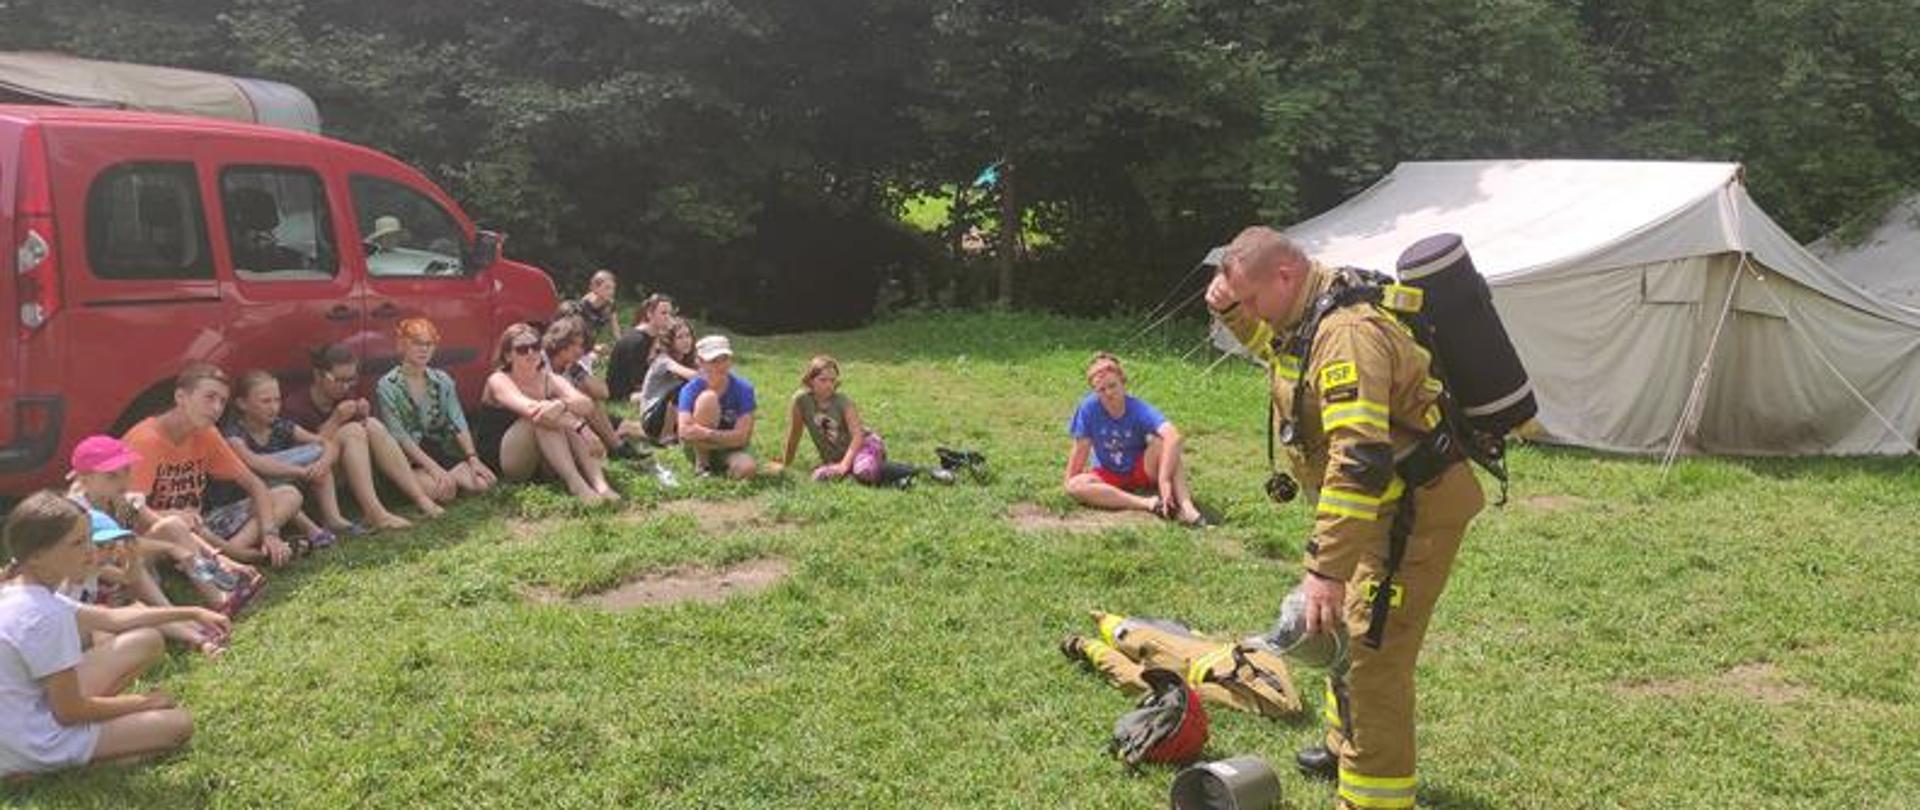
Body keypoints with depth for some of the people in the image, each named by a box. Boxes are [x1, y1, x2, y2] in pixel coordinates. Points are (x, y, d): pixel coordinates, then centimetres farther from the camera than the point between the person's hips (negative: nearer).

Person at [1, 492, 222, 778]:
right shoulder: (44, 616, -29)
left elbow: (109, 618, 11)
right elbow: (69, 711, -23)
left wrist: (192, 613, 8)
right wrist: (143, 702, -7)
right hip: (32, 749, -9)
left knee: (148, 641, 10)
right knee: (179, 724, -4)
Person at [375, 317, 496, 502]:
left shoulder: (442, 380, 9)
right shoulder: (387, 386, -5)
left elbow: (459, 423, 0)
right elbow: (398, 435, -14)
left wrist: (473, 459, -16)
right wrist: (432, 467, -24)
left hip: (440, 451, 4)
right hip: (408, 460, -4)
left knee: (485, 481, -20)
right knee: (443, 490, -32)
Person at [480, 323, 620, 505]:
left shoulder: (550, 380, 3)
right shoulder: (499, 380, -9)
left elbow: (587, 404, -17)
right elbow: (530, 409, -29)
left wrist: (562, 404, -41)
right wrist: (580, 428, -39)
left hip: (544, 462, 4)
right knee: (541, 417, -27)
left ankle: (600, 483, -38)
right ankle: (576, 483, -43)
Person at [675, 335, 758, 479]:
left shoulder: (743, 389, -14)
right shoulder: (691, 389, -15)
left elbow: (741, 436, -19)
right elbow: (685, 431, -28)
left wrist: (707, 434, -29)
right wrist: (726, 436, -34)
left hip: (730, 449, 1)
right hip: (698, 449, -1)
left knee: (746, 468, -35)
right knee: (708, 398, -27)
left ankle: (721, 467, 2)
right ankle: (701, 465, -14)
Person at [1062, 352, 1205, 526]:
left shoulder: (1138, 408, -22)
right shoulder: (1089, 408, -17)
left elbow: (1174, 437, -37)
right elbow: (1081, 449, -8)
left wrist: (1164, 480, -46)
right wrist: (1070, 480, -5)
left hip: (1143, 470, -1)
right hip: (1109, 476, 1)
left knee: (1163, 442, -30)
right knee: (1075, 486, -30)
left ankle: (1186, 506, -41)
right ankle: (1147, 503, -37)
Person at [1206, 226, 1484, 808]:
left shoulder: (1348, 335, -28)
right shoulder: (1318, 315, 4)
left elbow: (1359, 462, -37)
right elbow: (1278, 348, 29)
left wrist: (1326, 570, -39)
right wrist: (1230, 311, 9)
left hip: (1418, 509, -11)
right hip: (1391, 504, 11)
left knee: (1374, 654, -10)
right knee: (1349, 630, 24)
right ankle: (1348, 749, 42)